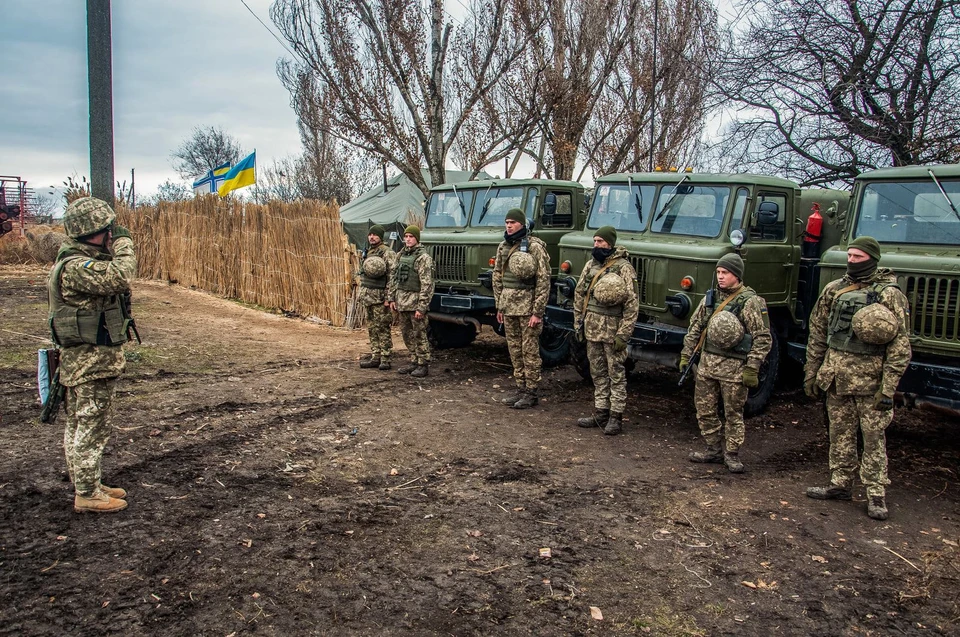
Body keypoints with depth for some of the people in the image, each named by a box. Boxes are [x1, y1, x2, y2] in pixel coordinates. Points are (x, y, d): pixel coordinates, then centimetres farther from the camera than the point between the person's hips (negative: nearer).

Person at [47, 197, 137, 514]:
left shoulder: (85, 261, 12)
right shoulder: (76, 267, -21)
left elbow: (113, 280, 15)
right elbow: (119, 277, -33)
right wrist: (124, 243, -21)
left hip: (91, 359, 11)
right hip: (90, 361, -11)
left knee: (81, 426, 18)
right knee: (90, 428, -1)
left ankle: (87, 484, 30)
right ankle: (87, 495, 9)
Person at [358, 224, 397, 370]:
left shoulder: (388, 253, -11)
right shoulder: (367, 252, 15)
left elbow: (393, 277, -16)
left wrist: (388, 298, -20)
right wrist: (362, 295, 17)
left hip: (380, 298, -8)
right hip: (368, 297, 8)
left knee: (382, 328, -5)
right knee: (372, 329, 11)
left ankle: (385, 360, 0)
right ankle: (375, 358, 18)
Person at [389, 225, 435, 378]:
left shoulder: (423, 257, -12)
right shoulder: (401, 255, 12)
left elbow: (426, 284, -17)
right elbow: (394, 278, 18)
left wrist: (421, 307, -20)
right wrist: (392, 298, 12)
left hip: (416, 302, -8)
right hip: (402, 301, 8)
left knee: (419, 335, -1)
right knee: (406, 334, 14)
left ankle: (423, 364, 9)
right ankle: (414, 361, 26)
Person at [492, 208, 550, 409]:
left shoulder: (534, 246, -10)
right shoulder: (503, 247, 11)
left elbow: (543, 280, -13)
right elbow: (497, 277, 16)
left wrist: (538, 312, -16)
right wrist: (499, 306, 13)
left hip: (527, 307, -7)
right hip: (508, 306, 7)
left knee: (530, 351, 0)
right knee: (514, 350, 12)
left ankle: (531, 393, 8)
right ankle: (520, 388, 23)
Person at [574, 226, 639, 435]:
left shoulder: (623, 268, -11)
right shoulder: (591, 265, 9)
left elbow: (632, 304, -13)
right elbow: (579, 294, 15)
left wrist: (623, 335, -16)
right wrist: (578, 323, 11)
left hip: (612, 329, -6)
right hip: (591, 329, 6)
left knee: (616, 374, 3)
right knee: (597, 373, 14)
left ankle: (615, 417, 10)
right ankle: (600, 413, 23)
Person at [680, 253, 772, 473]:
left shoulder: (750, 302, -9)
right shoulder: (710, 298, 9)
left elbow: (763, 338, -10)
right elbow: (695, 328, 16)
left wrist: (752, 368, -14)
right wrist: (686, 355, 11)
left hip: (734, 367, -6)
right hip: (707, 362, 6)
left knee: (733, 413, 4)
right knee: (705, 411, 11)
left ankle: (732, 454, 18)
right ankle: (714, 449, 26)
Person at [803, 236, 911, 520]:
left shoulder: (889, 294, -6)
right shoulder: (833, 290, 7)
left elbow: (899, 346, -9)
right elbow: (817, 334, 12)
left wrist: (888, 389, -13)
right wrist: (811, 373, 10)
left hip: (870, 378, -4)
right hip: (836, 377, 5)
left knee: (874, 437, 2)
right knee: (840, 434, 13)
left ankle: (876, 495, 12)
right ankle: (840, 484, 25)